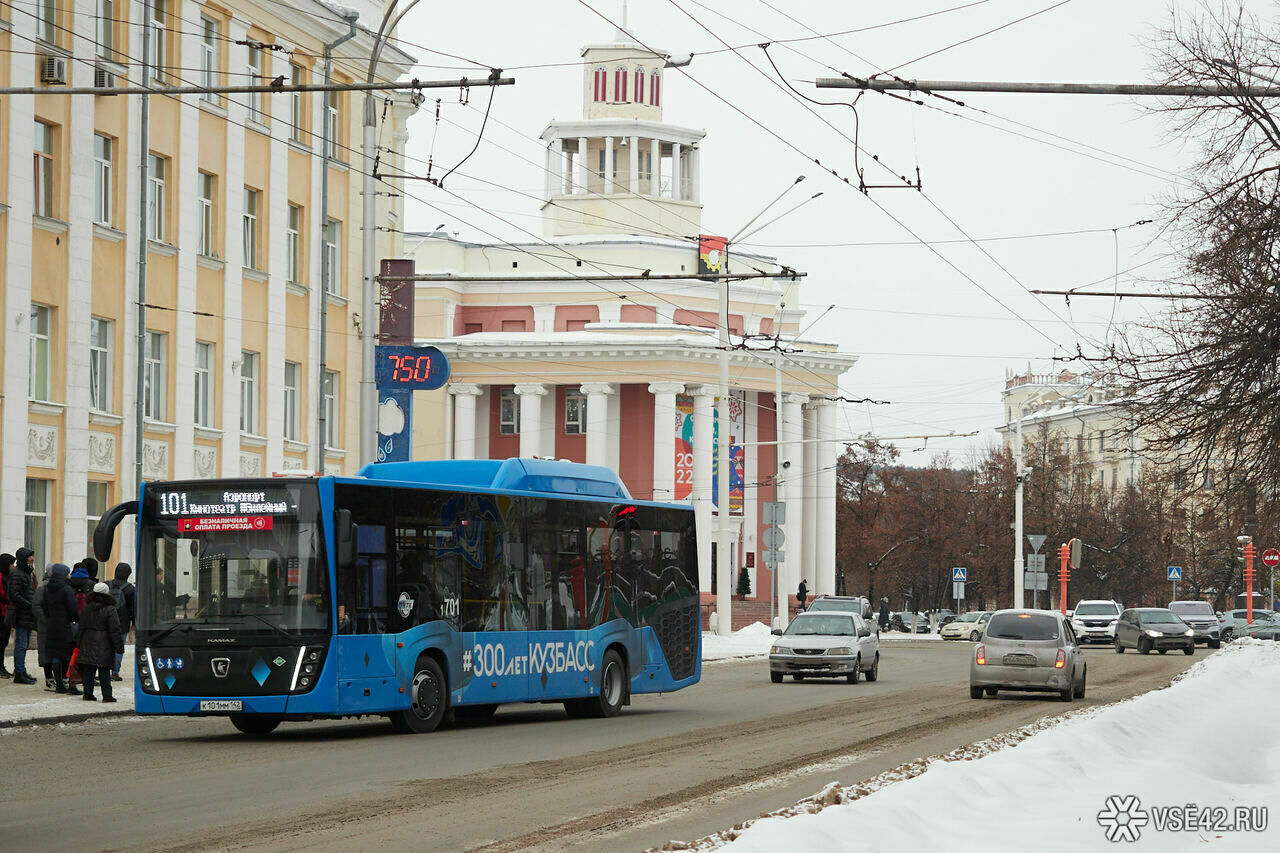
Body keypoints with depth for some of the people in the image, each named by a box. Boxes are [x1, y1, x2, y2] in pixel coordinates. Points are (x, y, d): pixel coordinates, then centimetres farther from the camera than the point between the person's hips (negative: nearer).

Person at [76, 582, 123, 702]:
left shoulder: (86, 608, 6)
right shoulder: (110, 610, -11)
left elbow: (81, 627, 12)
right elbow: (114, 630, -11)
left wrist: (80, 643, 19)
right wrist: (119, 646, -6)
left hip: (88, 643, 5)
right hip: (104, 645, -5)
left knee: (89, 670, 10)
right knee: (104, 670, -3)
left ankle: (88, 693, 11)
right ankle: (107, 695, -3)